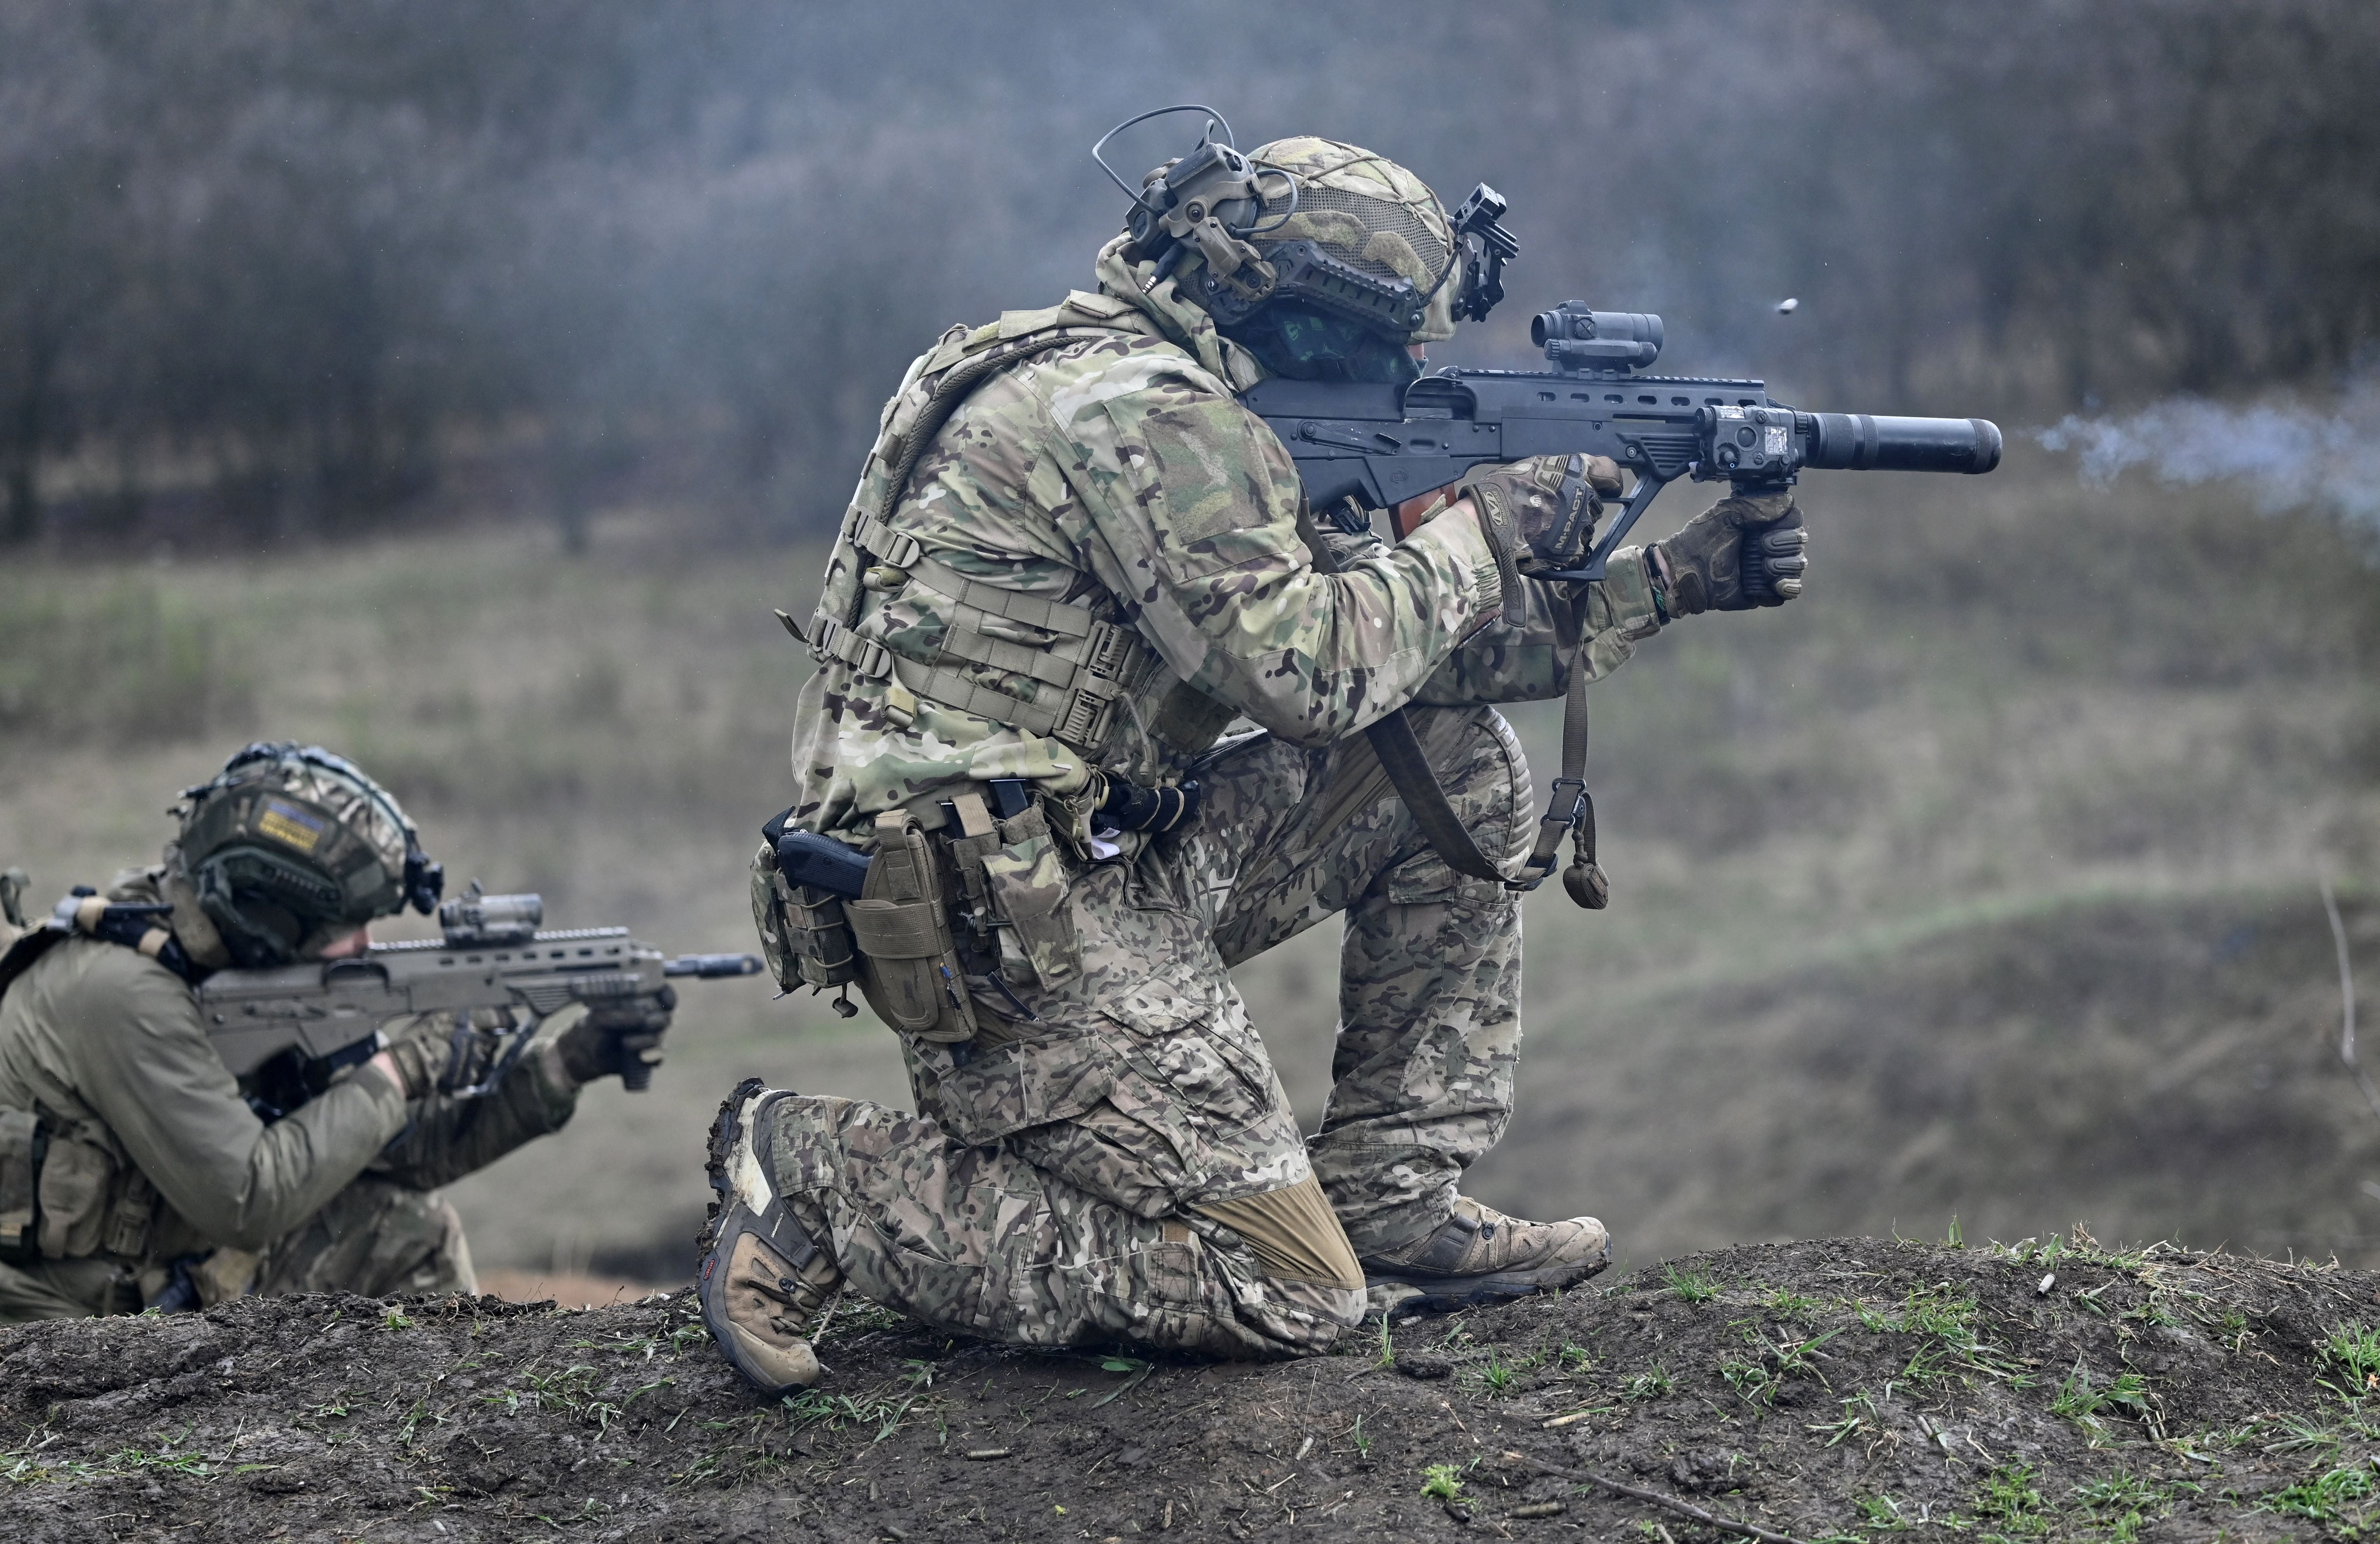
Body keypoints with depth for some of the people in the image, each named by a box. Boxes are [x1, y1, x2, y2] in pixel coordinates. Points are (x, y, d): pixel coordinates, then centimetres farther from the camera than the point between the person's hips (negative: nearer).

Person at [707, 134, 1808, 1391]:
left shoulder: (1185, 409, 16)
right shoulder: (1135, 404, -16)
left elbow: (1403, 647, 18)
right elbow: (1311, 670, -22)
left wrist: (1670, 583, 14)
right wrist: (1484, 526, -7)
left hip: (1106, 854, 10)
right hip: (998, 922, -10)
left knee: (1462, 762, 12)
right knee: (1286, 1299, -9)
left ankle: (1392, 1206, 12)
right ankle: (825, 1179, -5)